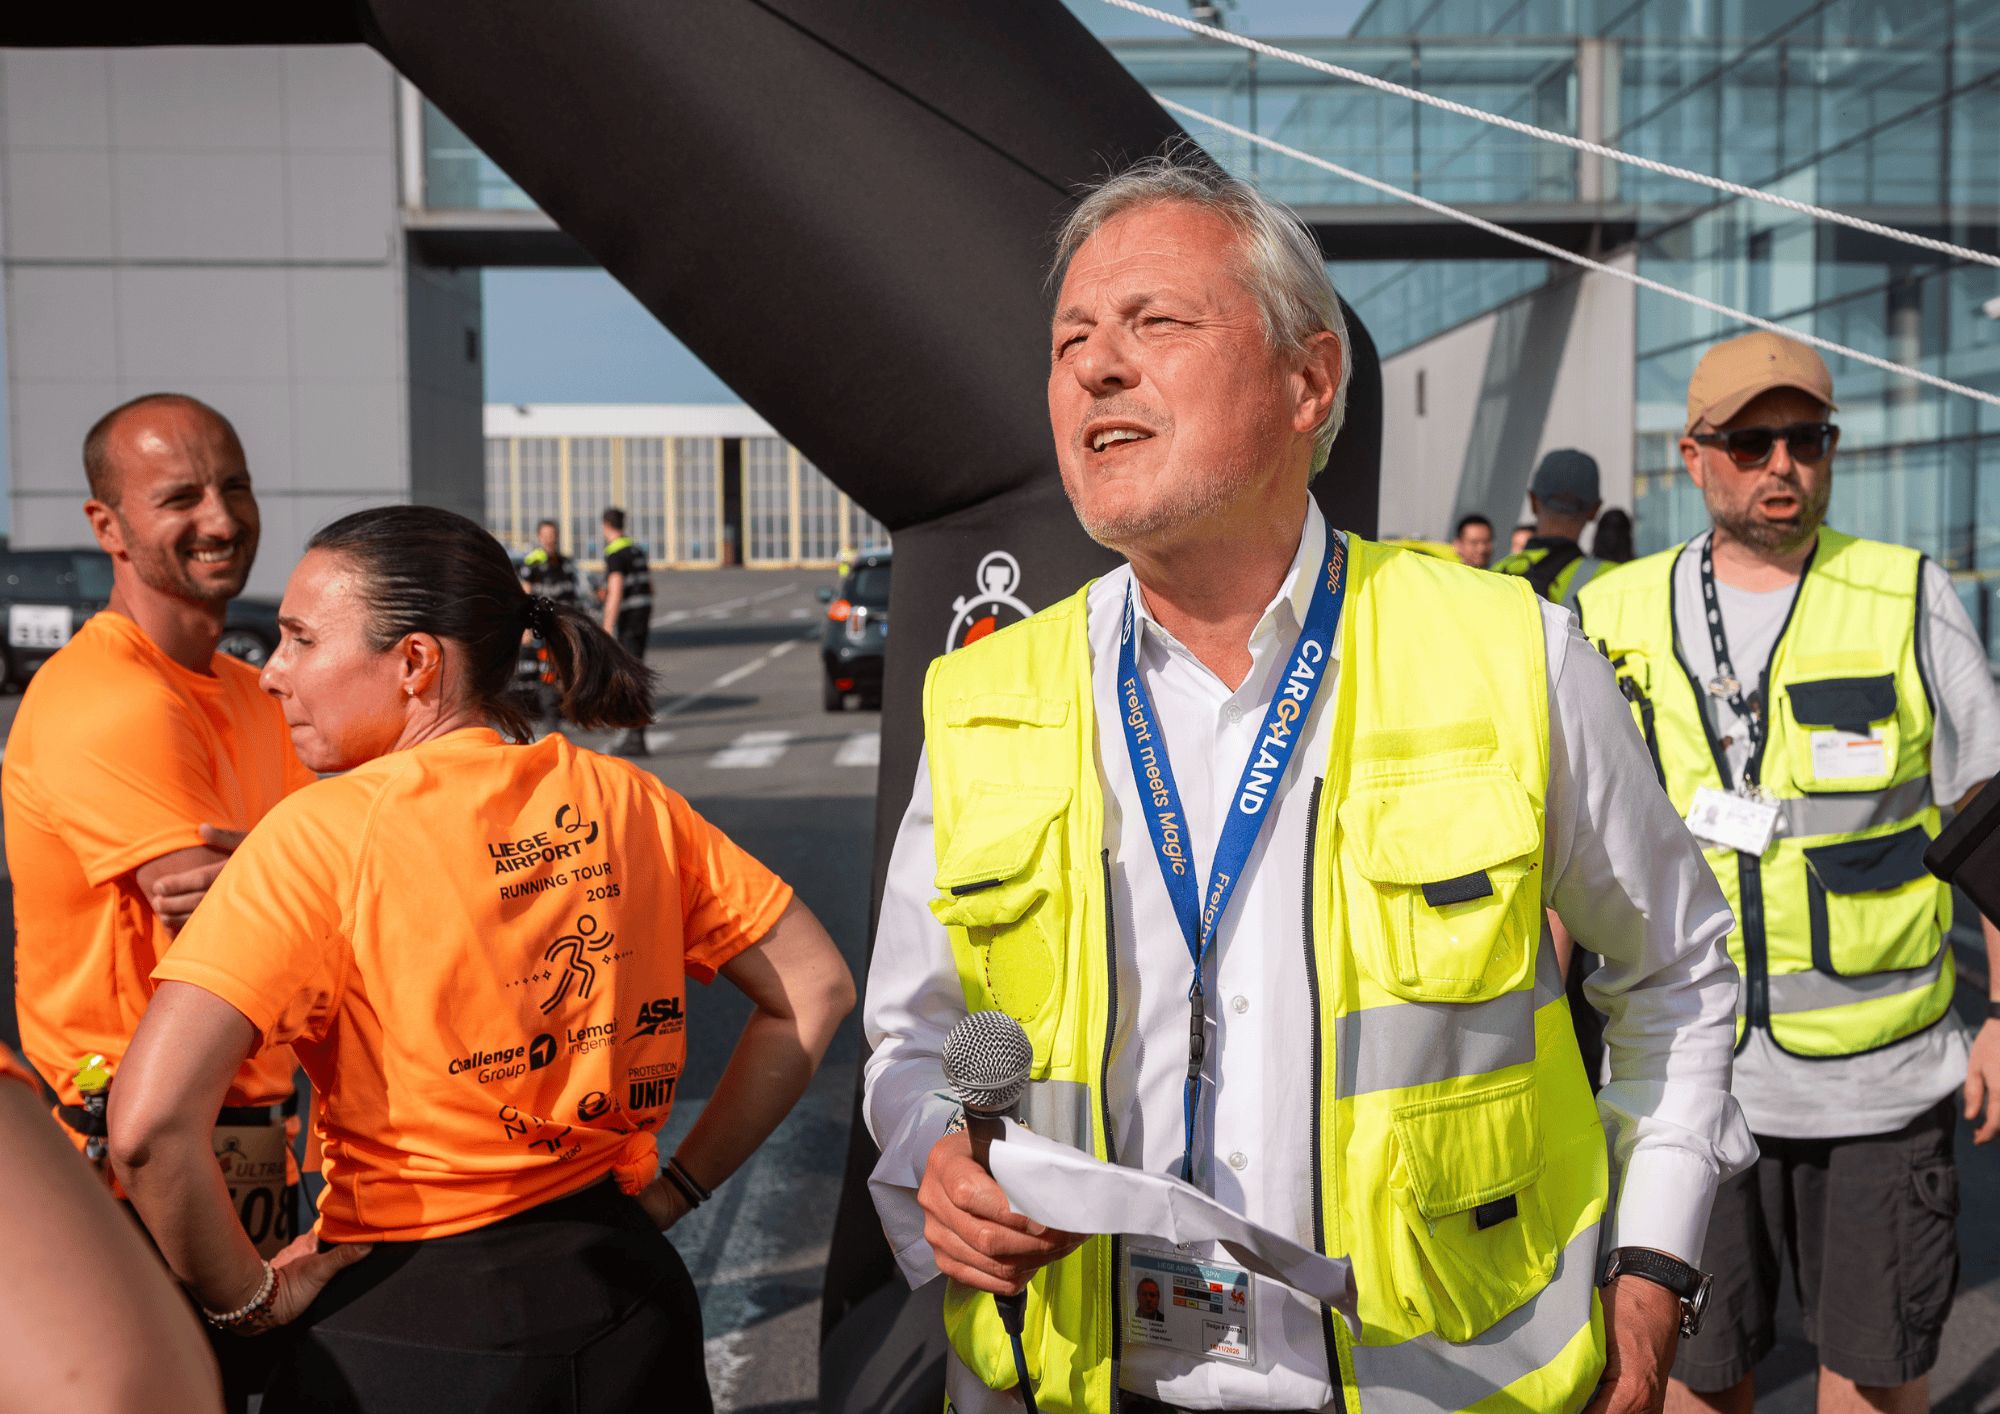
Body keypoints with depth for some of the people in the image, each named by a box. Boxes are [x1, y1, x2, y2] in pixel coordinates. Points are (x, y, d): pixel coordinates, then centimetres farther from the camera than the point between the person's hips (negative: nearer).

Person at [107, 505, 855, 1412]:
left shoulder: (325, 835, -16)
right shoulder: (623, 801, -3)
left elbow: (148, 1125, -24)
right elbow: (814, 991, 4)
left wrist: (246, 1297, -7)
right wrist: (673, 1189, 8)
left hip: (412, 1334, -4)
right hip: (626, 1297, 4)